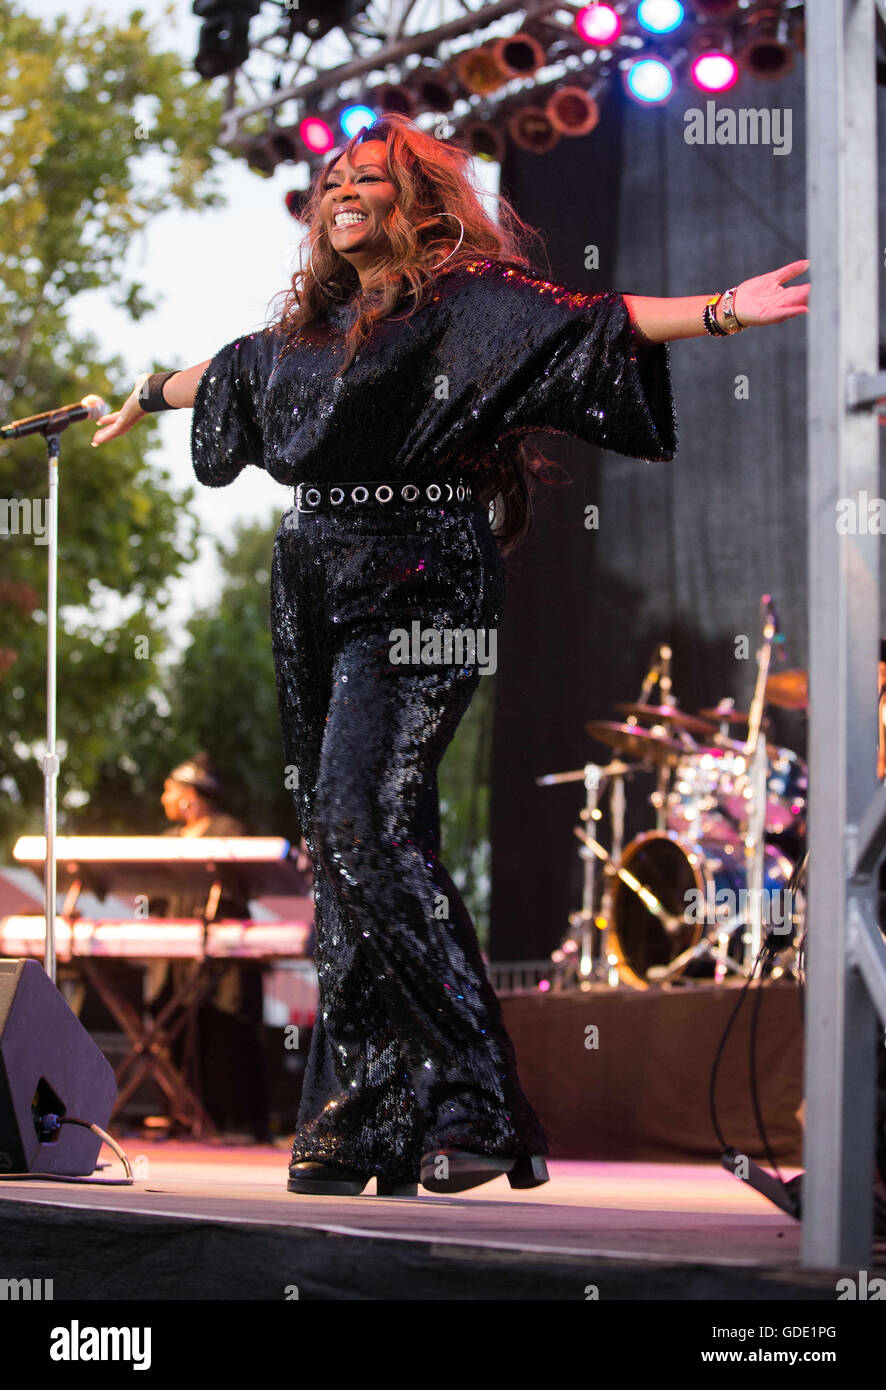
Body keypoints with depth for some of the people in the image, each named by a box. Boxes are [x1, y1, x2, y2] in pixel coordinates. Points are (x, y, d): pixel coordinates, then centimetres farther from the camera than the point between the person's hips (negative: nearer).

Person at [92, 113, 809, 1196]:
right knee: (338, 840, 2)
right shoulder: (316, 322, 19)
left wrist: (721, 311, -29)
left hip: (415, 587, -7)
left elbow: (585, 323, -14)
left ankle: (474, 1104, -21)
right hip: (315, 595, 7)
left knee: (366, 819, -22)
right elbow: (230, 370, 39)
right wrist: (146, 397, 57)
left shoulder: (464, 297, -2)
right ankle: (358, 1129, 3)